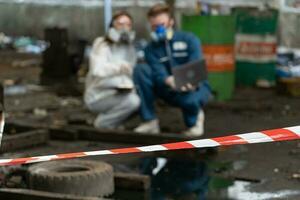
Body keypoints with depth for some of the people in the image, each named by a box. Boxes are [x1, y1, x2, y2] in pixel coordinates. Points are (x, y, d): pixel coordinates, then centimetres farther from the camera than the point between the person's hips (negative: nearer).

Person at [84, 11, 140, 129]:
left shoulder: (130, 48, 11)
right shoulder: (102, 45, -12)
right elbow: (98, 70, -32)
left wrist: (128, 84, -11)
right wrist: (119, 66, -53)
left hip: (117, 94, 8)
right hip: (98, 96, -8)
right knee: (132, 101, -30)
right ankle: (102, 124, -8)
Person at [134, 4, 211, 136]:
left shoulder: (189, 40, -8)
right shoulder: (151, 49, -3)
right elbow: (159, 74, -19)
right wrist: (169, 81, -44)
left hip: (195, 87, -3)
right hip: (171, 90, 3)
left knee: (190, 99, -42)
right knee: (141, 70, -20)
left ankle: (194, 118, -1)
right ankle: (150, 121, -17)